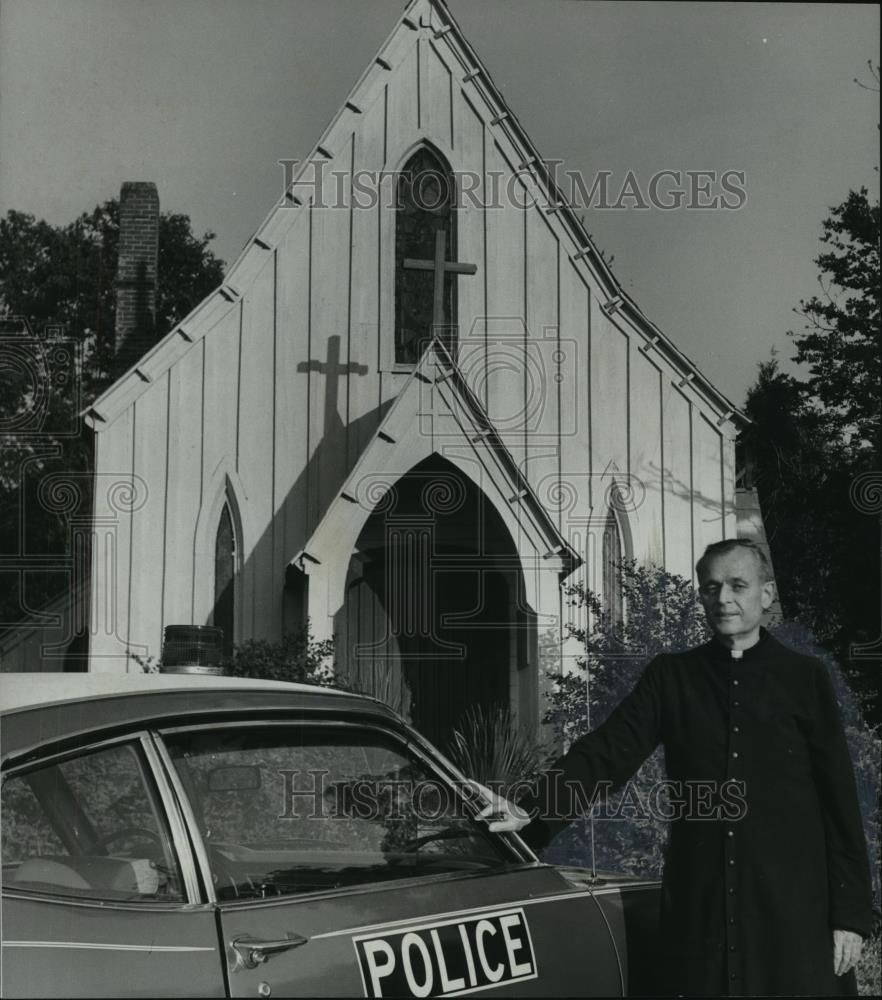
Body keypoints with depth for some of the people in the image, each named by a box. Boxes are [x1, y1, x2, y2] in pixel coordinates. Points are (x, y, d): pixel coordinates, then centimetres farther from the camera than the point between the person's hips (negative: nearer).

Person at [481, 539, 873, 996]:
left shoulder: (803, 678, 3)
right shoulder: (671, 676, 8)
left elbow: (839, 800, 2)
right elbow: (606, 752, -2)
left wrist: (851, 912, -3)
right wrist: (534, 813, -18)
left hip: (792, 906, -1)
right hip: (697, 902, 1)